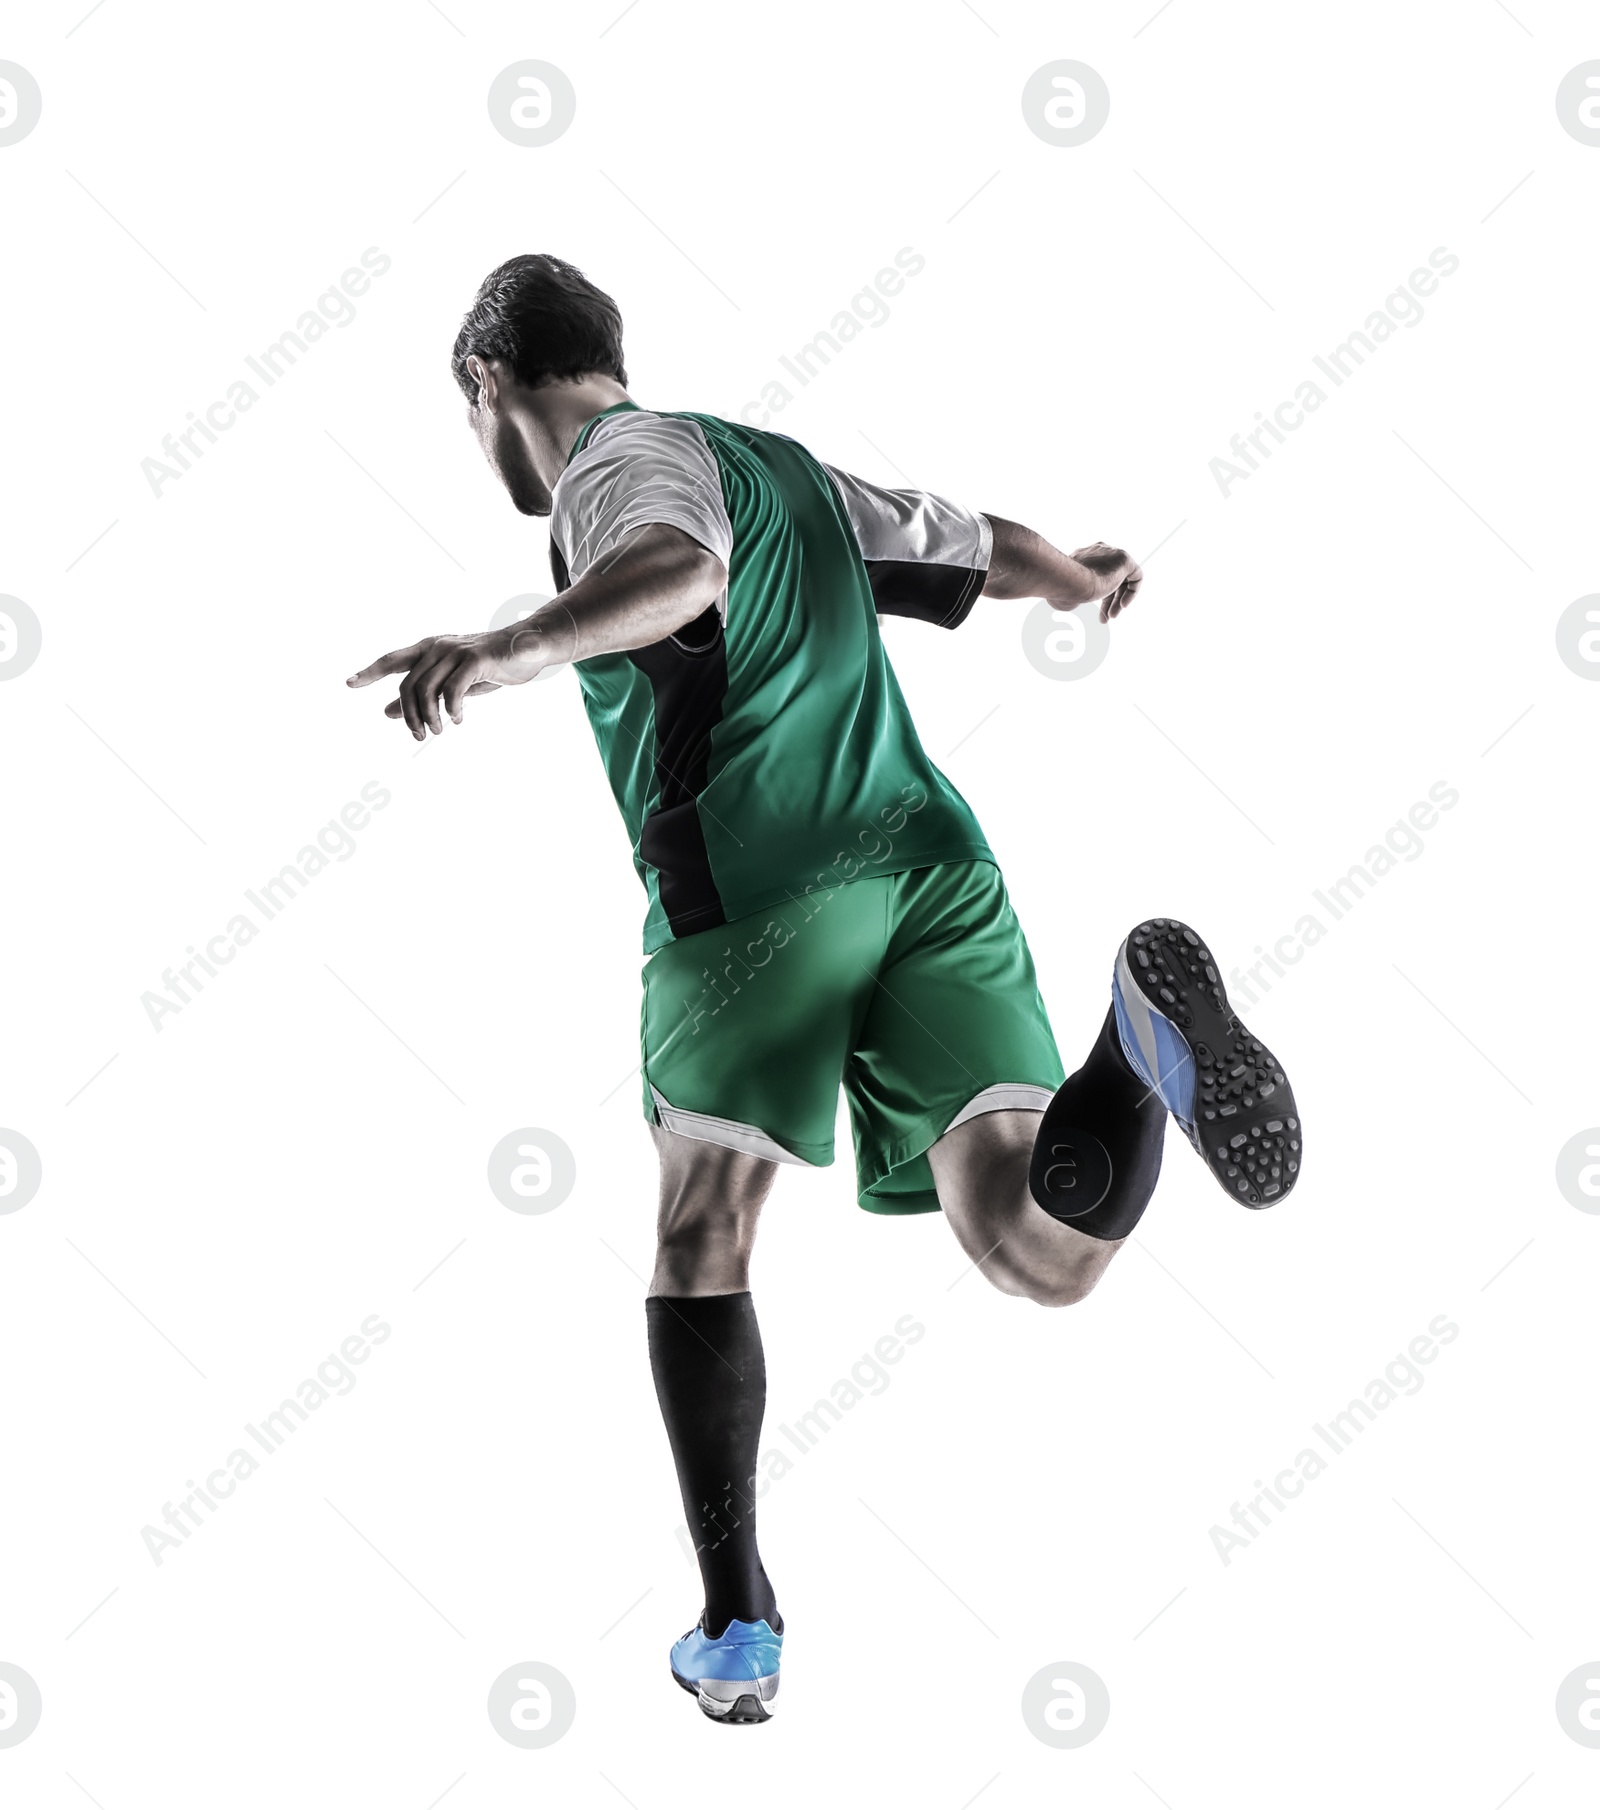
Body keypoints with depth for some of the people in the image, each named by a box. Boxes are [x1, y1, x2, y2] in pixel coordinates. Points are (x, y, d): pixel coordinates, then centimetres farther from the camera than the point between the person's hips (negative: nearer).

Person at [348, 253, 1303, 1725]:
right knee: (1045, 1259, -7)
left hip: (756, 882, -5)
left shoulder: (620, 458, 8)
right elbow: (986, 553, 44)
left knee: (703, 1243, 10)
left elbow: (681, 567, -18)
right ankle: (1147, 1028, -36)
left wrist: (513, 652, -34)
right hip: (935, 860, 6)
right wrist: (1088, 576, 66)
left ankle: (737, 1627, 5)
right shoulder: (786, 465, 30)